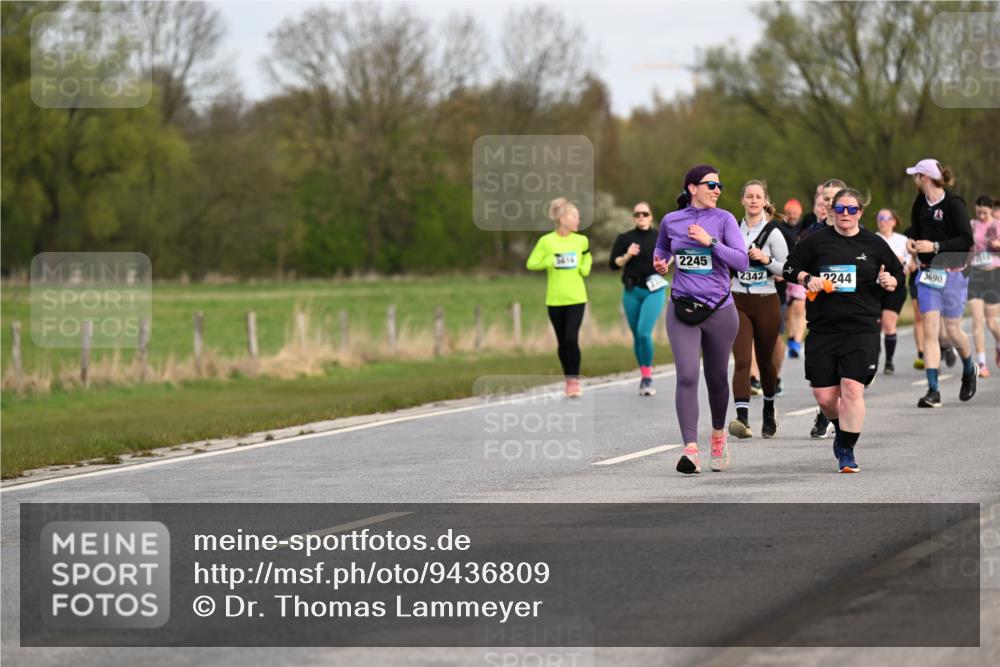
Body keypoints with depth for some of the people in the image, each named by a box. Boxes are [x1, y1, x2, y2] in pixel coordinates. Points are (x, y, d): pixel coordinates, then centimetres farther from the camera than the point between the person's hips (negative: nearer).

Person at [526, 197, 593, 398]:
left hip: (576, 298, 0)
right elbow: (531, 264, -4)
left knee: (571, 338, -12)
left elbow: (585, 271, 8)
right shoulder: (546, 241, -6)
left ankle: (575, 380, -4)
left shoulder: (582, 241, 1)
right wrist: (551, 261, -16)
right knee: (562, 341, 8)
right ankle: (568, 380, 22)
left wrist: (588, 257, -10)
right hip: (555, 299, 0)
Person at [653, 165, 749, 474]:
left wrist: (710, 241, -18)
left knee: (716, 378, 11)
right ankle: (690, 449, -21)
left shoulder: (723, 219, -1)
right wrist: (659, 263, 5)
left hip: (719, 310, 0)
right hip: (682, 309, 0)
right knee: (687, 376, -15)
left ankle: (718, 434, 38)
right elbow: (662, 248, 27)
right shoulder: (671, 221, 6)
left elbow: (742, 261, -10)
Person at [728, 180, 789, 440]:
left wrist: (766, 259, -20)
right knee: (741, 361, -13)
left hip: (766, 302, -2)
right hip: (738, 303, 2)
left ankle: (769, 415, 33)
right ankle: (742, 419, -23)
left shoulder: (772, 233, -5)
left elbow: (787, 269, -6)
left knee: (765, 360, 11)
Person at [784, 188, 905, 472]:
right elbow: (790, 268, 12)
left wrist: (889, 282, -6)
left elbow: (898, 275, 16)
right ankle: (841, 429, 34)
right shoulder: (816, 241, 5)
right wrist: (806, 279, -7)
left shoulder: (874, 244, 7)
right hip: (823, 329, 1)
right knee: (824, 395, 1)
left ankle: (847, 451, -3)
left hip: (861, 329, -1)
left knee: (852, 389, -14)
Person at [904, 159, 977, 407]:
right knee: (929, 330, -5)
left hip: (952, 273, -5)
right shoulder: (920, 203, 6)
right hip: (927, 273, 5)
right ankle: (933, 391, -7)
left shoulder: (953, 203, -14)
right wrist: (912, 240, 1)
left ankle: (969, 370, 37)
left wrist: (935, 246, -22)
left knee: (952, 330, 5)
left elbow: (967, 240, -16)